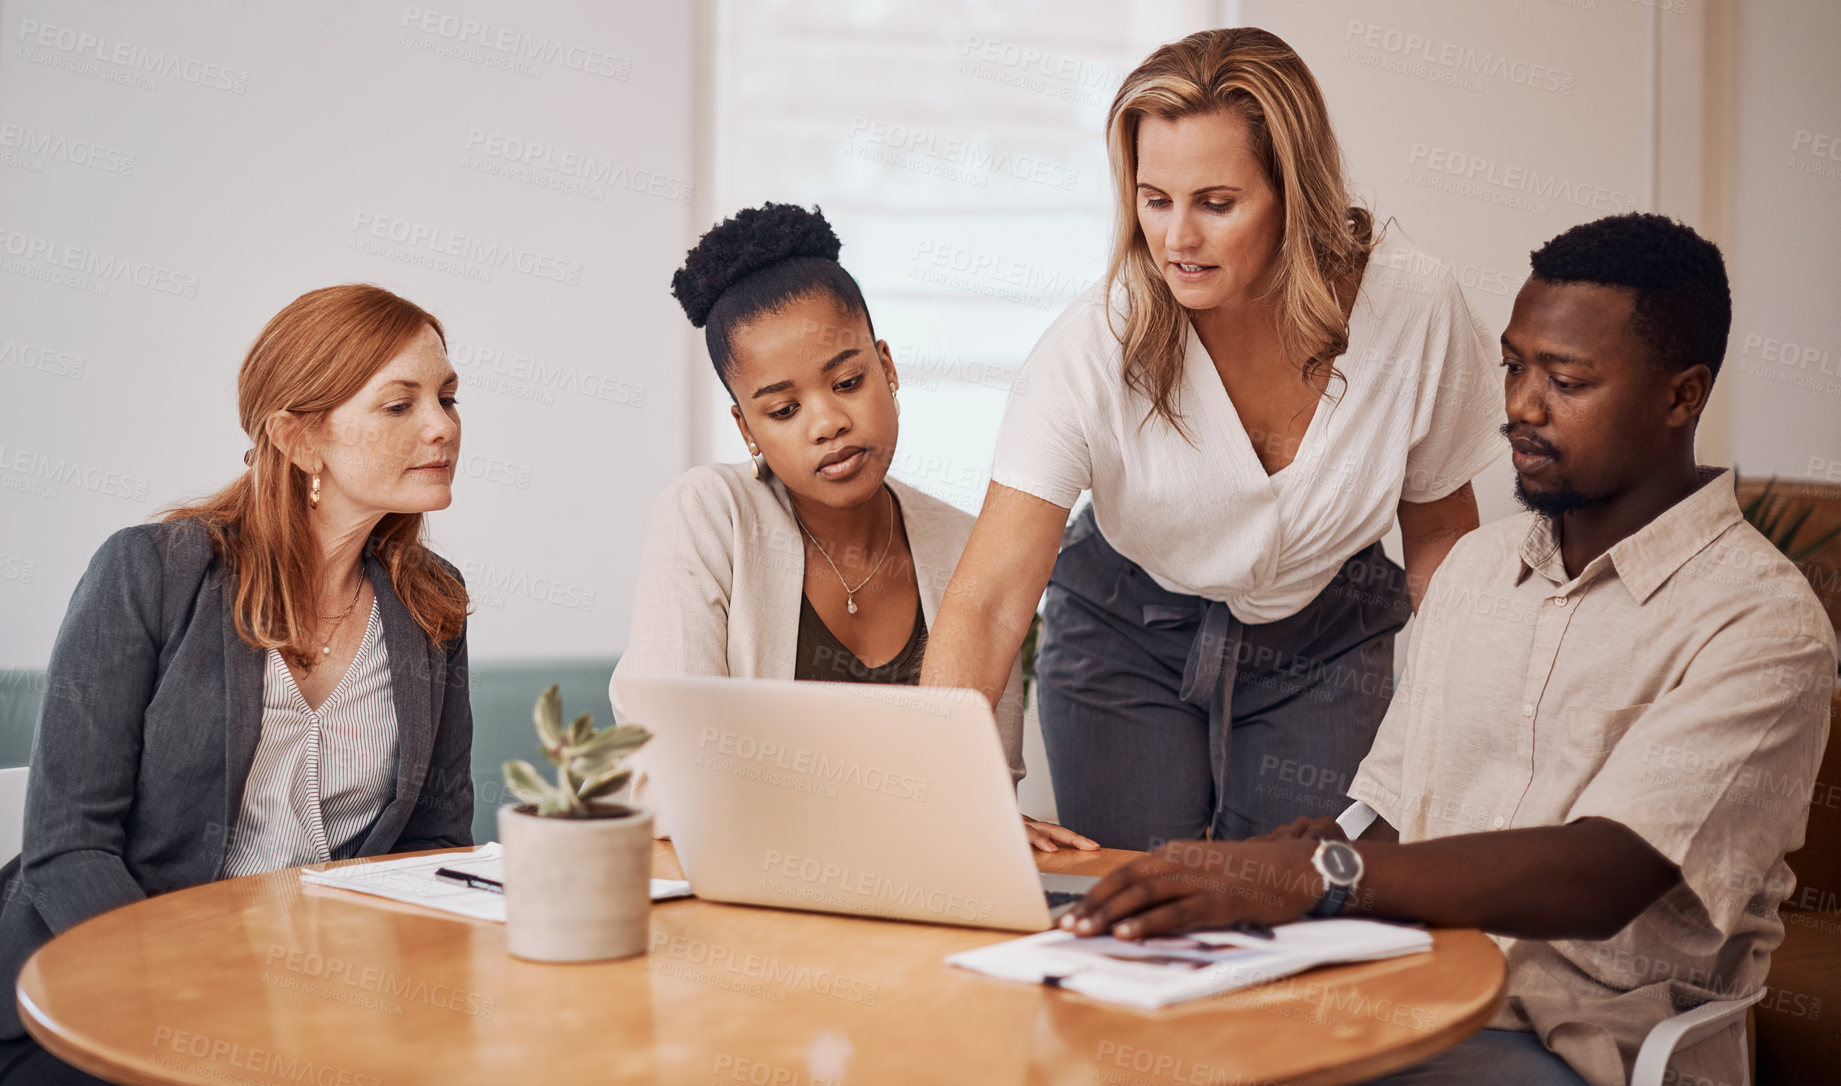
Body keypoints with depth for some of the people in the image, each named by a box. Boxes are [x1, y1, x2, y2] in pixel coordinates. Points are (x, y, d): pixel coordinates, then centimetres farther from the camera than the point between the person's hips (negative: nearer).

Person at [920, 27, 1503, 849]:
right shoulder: (1092, 349, -28)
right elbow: (987, 602, -33)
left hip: (1327, 640, 1)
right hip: (1125, 633, -1)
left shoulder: (1415, 307, -22)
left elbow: (1438, 531, -3)